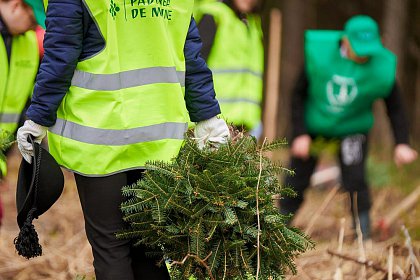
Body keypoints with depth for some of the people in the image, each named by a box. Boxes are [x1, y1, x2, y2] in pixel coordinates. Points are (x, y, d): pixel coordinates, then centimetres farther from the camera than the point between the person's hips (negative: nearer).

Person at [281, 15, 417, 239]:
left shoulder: (382, 67, -19)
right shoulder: (318, 52, -20)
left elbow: (395, 108, -6)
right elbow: (299, 95, -9)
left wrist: (401, 144, -16)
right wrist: (300, 134, -13)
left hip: (352, 129, -1)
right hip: (312, 126, 1)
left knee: (355, 180, -14)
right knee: (296, 181, 4)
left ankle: (364, 235, 0)